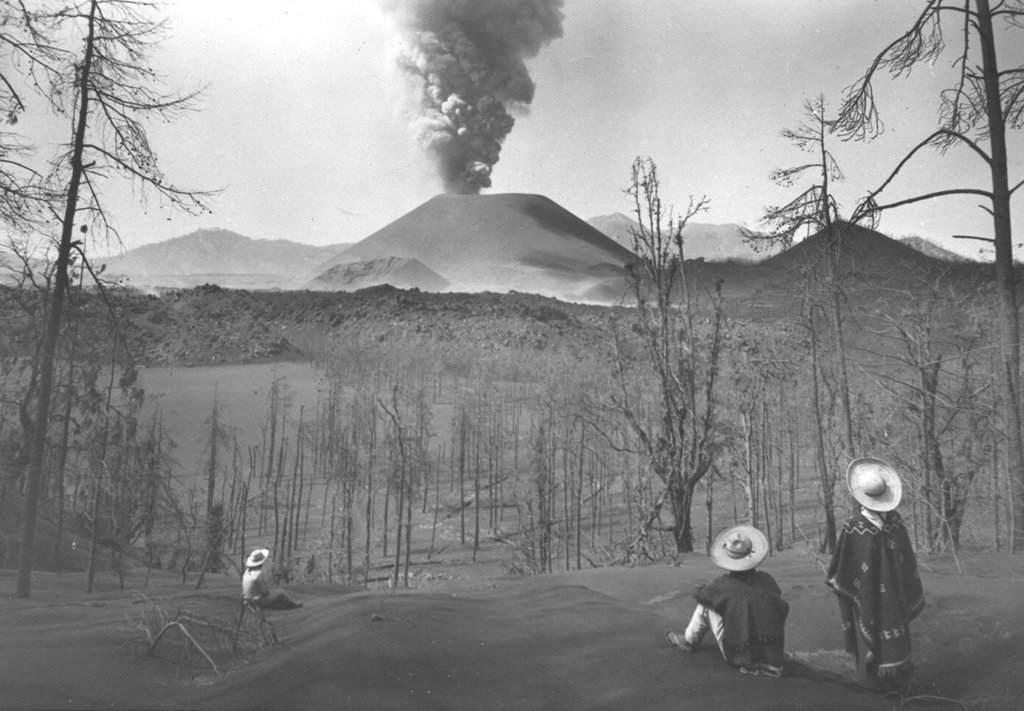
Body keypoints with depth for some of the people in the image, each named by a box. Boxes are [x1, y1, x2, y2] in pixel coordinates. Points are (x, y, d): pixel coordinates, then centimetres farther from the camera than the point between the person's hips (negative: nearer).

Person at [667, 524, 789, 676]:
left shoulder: (722, 584, -8)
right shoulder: (767, 580, -2)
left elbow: (701, 594, 13)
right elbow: (782, 610, 13)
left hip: (738, 656, -2)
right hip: (774, 656, 3)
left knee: (706, 605, 11)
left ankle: (690, 641, 30)